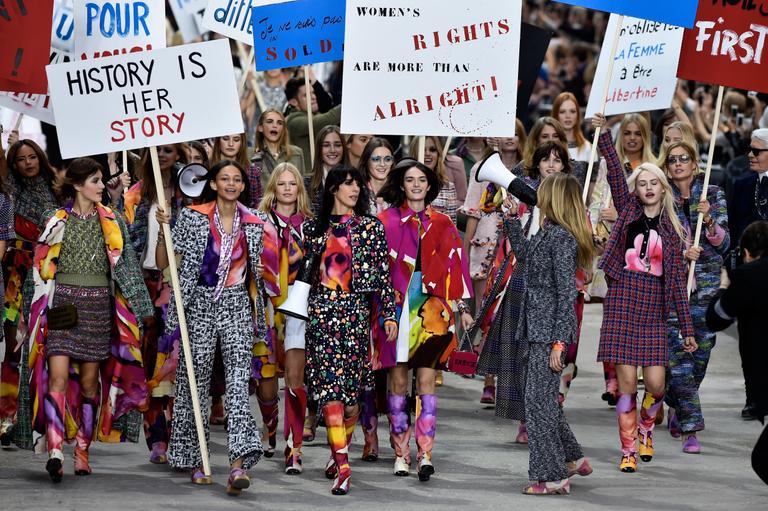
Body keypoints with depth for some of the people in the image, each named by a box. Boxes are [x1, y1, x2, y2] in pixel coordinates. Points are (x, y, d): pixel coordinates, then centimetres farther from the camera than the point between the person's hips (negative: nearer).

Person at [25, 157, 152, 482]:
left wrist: (135, 306, 6)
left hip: (98, 307, 2)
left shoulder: (112, 222, 9)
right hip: (63, 305, -2)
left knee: (89, 380, 5)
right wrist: (46, 306, 3)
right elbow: (42, 268, 9)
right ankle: (55, 450, -25)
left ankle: (82, 451, 14)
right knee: (59, 376, -15)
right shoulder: (57, 222, 5)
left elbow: (124, 267, 11)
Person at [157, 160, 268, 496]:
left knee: (238, 381, -13)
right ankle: (196, 461, 17)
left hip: (237, 307, 1)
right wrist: (163, 229, -15)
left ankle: (239, 463, -23)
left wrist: (257, 314, 10)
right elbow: (163, 264, -2)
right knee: (195, 383, 4)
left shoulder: (254, 223, 7)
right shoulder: (193, 217, -1)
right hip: (200, 305, -1)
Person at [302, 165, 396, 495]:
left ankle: (341, 452, 24)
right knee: (329, 385, -10)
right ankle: (342, 466, -14)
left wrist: (389, 315, -1)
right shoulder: (314, 227, 10)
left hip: (355, 310, 0)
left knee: (351, 388, 2)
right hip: (322, 310, 0)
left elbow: (383, 274, 4)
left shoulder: (370, 227, 6)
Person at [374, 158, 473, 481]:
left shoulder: (442, 225, 11)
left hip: (431, 309, 1)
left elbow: (454, 265, 11)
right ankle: (401, 453, 8)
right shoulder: (387, 221, 5)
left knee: (426, 379, -6)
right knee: (398, 379, 1)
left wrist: (462, 307, 7)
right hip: (395, 306, -1)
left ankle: (425, 454, -11)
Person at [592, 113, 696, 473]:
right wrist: (603, 136, -14)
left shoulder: (672, 231, 10)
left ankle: (645, 427, 26)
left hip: (654, 309, 1)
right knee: (626, 381, -4)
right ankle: (628, 449, 6)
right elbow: (615, 173, -3)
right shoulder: (628, 211, 9)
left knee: (655, 383, -5)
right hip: (622, 302, -1)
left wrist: (687, 327, 5)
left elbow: (677, 280, 8)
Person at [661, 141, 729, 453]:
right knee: (678, 352, -11)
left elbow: (723, 243, 4)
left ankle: (677, 407, 29)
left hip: (705, 283, 2)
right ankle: (690, 429, -11)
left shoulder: (713, 196, 7)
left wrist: (708, 219, -14)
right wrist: (681, 253, -16)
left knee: (700, 351, 5)